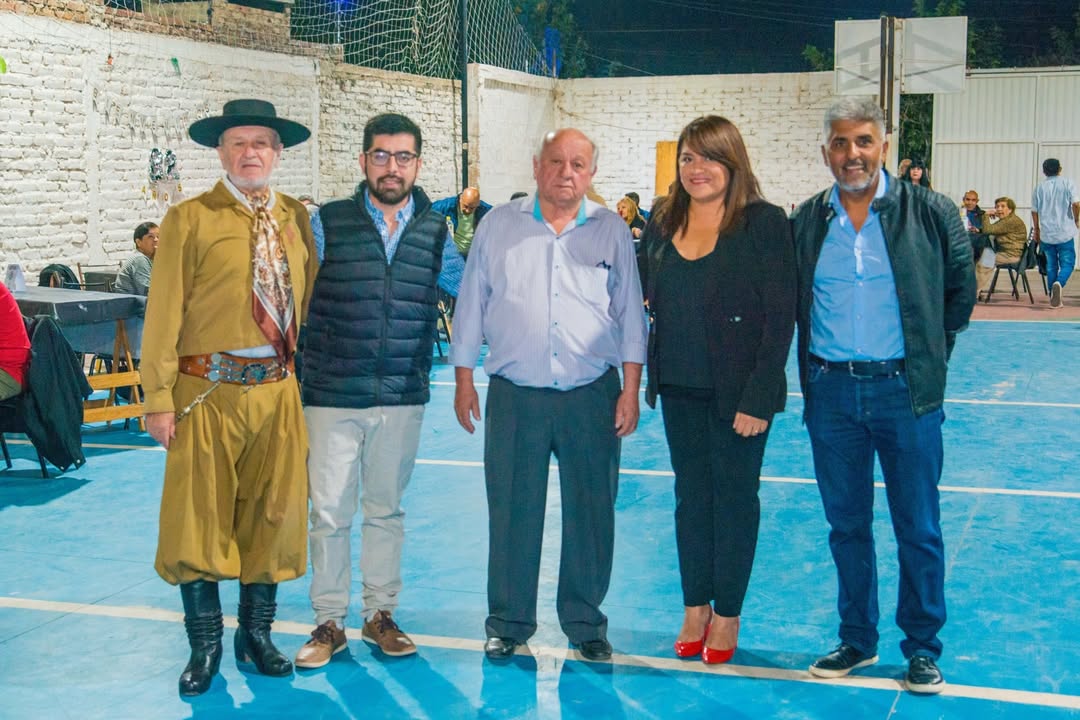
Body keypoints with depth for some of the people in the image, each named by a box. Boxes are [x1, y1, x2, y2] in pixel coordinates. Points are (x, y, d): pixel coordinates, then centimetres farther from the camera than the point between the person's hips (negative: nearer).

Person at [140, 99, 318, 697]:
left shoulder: (297, 219, 9)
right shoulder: (190, 220, -3)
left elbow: (309, 300, 12)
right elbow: (164, 314, -6)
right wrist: (159, 398, -11)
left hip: (278, 390, 4)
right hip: (210, 392, -3)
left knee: (273, 514, 10)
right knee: (197, 518, 2)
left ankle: (255, 635, 26)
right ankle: (204, 646, 18)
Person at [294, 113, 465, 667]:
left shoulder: (435, 231, 6)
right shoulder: (327, 224, -3)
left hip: (403, 398, 2)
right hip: (334, 394, -2)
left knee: (386, 508, 13)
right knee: (330, 511, 2)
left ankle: (380, 614, 26)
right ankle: (329, 622, 16)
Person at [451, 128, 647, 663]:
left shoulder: (612, 231, 6)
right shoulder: (499, 226, 6)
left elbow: (630, 314, 8)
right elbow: (471, 305, 9)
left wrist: (630, 389, 1)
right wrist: (463, 381, 5)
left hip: (592, 396, 0)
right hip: (515, 396, 0)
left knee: (591, 512, 6)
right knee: (511, 512, 4)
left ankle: (585, 624, 20)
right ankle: (508, 623, 19)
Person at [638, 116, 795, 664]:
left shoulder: (763, 223, -10)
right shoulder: (662, 225, 6)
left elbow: (780, 316, -12)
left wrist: (759, 397, -17)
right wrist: (649, 380, 2)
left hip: (737, 391, -5)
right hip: (679, 390, 5)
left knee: (735, 496, 7)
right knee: (691, 494, 13)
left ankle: (727, 614, 19)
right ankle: (695, 607, 26)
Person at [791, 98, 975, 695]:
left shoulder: (930, 213, -2)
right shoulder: (805, 222, 4)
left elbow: (960, 290, 9)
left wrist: (929, 352, 8)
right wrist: (818, 359, 11)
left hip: (905, 391, -2)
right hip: (831, 393, 2)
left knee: (918, 529, 4)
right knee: (846, 525, 12)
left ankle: (922, 648, 18)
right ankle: (857, 640, 25)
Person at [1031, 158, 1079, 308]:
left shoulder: (1039, 188, 5)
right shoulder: (1068, 184, -2)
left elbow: (1034, 211, 7)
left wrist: (1036, 230, 19)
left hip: (1046, 234, 2)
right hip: (1065, 233, -2)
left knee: (1051, 266, 11)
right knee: (1067, 264, 3)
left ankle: (1054, 299, 11)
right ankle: (1059, 283, -28)